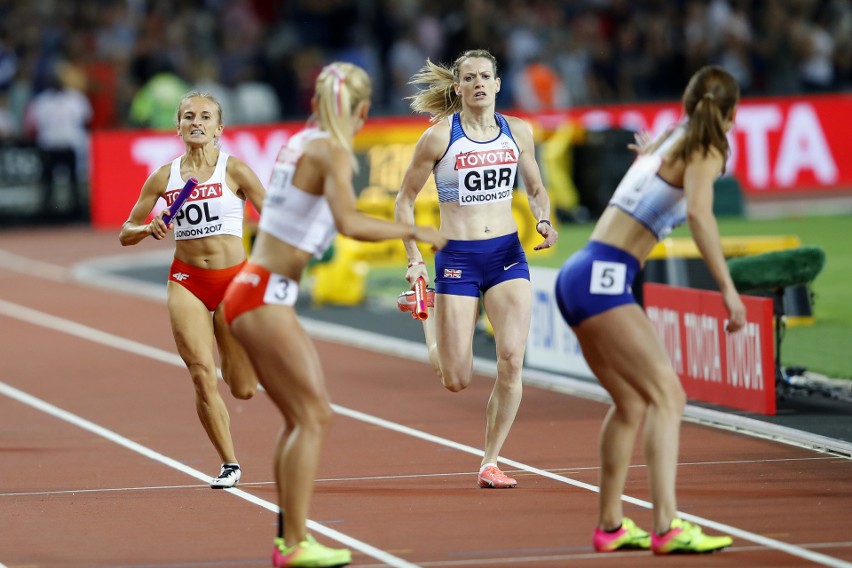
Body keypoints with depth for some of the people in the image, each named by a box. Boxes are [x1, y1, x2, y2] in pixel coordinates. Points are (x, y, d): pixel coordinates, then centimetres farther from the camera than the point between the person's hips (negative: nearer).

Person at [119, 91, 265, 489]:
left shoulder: (234, 170, -4)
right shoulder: (164, 177, 3)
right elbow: (126, 234, 10)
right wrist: (149, 229, -12)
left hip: (234, 278, -1)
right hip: (186, 282, 2)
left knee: (242, 389, 1)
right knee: (203, 378, -11)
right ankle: (228, 463, 5)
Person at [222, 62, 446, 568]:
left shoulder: (299, 142, 12)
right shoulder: (332, 152, -12)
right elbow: (349, 223, -28)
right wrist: (414, 232, -19)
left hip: (253, 292, 9)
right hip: (265, 298, -9)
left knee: (303, 416, 16)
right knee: (314, 416, -8)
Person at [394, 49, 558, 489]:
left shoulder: (518, 132, 4)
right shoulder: (440, 137, -6)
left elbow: (536, 189, 19)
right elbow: (404, 200, 2)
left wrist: (543, 220, -3)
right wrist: (414, 260, -5)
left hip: (507, 255, 3)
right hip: (457, 258, -2)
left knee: (512, 358, -16)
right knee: (456, 382, -2)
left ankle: (490, 462, -1)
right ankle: (427, 314, 34)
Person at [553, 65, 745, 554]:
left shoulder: (666, 143, 19)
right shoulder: (705, 151, -5)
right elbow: (699, 210, -23)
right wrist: (728, 288, -28)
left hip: (581, 276, 9)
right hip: (603, 279, -9)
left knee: (632, 402, 19)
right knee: (667, 395, -14)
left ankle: (611, 524, 25)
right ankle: (667, 527, -25)